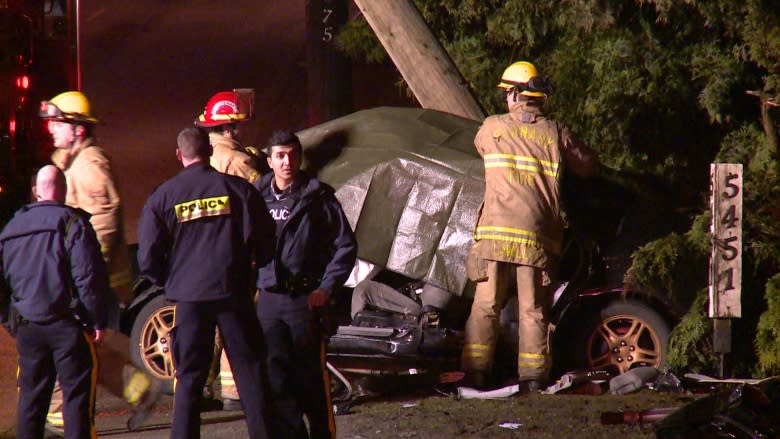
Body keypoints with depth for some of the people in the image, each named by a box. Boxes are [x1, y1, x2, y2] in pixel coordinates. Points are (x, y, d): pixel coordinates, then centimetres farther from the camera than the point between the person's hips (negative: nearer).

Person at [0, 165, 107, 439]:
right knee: (77, 395, -1)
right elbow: (89, 278, -14)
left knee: (31, 396, 12)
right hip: (67, 324, -5)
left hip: (27, 326, 5)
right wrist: (98, 321, -9)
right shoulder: (72, 223, -8)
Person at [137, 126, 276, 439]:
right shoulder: (239, 190, -1)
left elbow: (148, 258, -2)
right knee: (250, 375, 5)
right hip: (233, 294, 0)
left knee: (189, 380, 6)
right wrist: (250, 266, 22)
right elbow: (264, 243, 1)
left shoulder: (162, 197, 0)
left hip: (188, 298, 0)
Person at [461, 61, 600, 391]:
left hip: (495, 232, -1)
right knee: (533, 310, 6)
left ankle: (476, 372, 1)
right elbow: (588, 165, 15)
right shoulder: (555, 133, 3)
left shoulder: (492, 128, 3)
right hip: (538, 236, 1)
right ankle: (532, 376, 3)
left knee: (485, 305, 5)